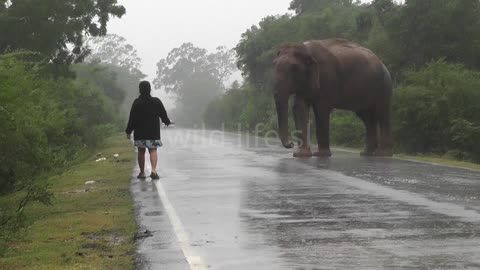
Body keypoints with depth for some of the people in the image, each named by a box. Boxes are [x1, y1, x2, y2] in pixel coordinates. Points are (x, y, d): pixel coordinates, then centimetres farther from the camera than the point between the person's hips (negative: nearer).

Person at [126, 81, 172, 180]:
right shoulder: (157, 102, -1)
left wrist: (129, 131, 0)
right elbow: (163, 115, 9)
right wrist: (168, 122, 29)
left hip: (140, 132, -1)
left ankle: (142, 172, 12)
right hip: (153, 132, 1)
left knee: (141, 151, 9)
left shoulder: (136, 103, -8)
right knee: (153, 150, 3)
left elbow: (132, 118, -8)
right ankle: (154, 170, -17)